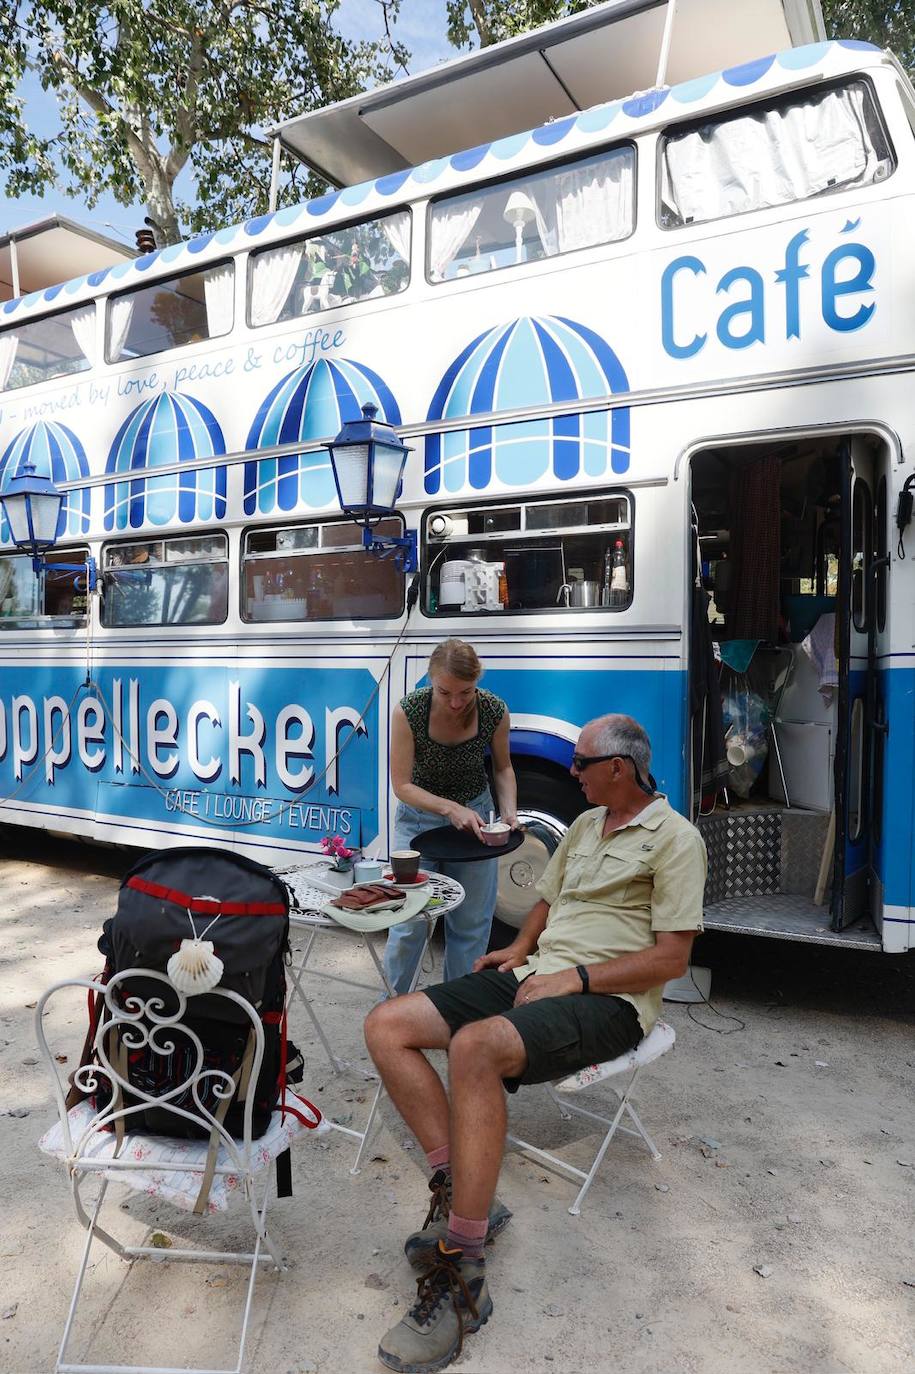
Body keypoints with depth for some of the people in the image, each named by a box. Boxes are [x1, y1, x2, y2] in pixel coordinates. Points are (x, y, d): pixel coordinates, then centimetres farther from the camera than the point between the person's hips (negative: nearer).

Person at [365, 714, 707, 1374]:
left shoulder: (674, 837, -5)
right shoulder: (585, 825, 20)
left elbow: (673, 956, -11)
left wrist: (578, 977, -17)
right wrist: (521, 947, 10)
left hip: (608, 999, -9)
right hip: (534, 974, 9)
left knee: (475, 1046, -37)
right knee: (387, 1026, -8)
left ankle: (460, 1279, -27)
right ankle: (460, 1192, -8)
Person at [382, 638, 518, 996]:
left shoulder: (494, 711, -17)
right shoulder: (409, 711, -23)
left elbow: (502, 768, 1)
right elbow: (402, 785, -19)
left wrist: (509, 811, -15)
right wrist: (450, 808, -33)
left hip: (474, 814, 2)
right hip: (419, 815, -2)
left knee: (471, 922, 8)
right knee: (409, 921, -1)